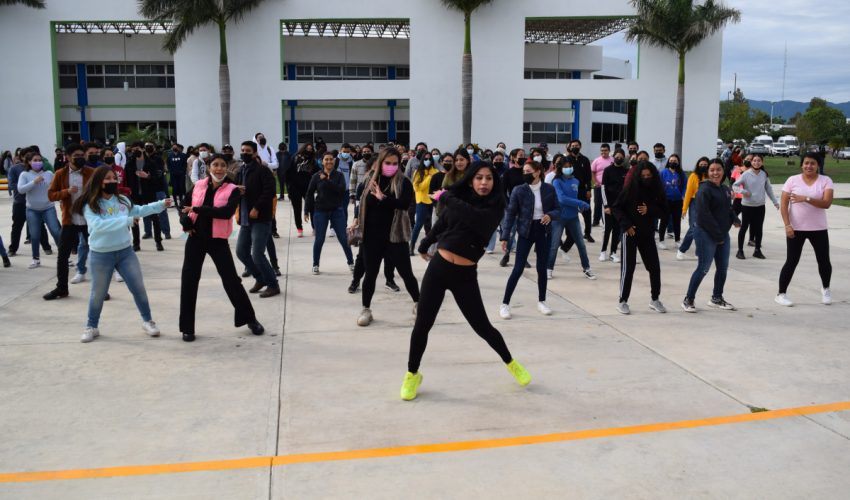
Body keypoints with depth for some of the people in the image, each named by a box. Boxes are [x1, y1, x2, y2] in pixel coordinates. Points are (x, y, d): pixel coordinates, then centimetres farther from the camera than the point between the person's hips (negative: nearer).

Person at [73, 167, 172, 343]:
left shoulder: (122, 200, 1)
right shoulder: (90, 205, -14)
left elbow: (139, 210, 18)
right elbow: (98, 225, -29)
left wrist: (161, 204, 10)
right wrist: (126, 220, -34)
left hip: (125, 251, 4)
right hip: (100, 255, -4)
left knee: (138, 287, 6)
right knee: (98, 293, 9)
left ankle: (148, 321, 23)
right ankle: (91, 327, 28)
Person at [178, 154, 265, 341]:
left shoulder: (232, 190, -7)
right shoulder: (198, 186, 4)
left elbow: (227, 212, -23)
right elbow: (184, 206, 16)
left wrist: (197, 209, -23)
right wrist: (186, 221, -6)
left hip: (217, 240, -3)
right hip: (196, 238, 3)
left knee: (231, 279, 1)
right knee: (188, 281, 3)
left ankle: (250, 319, 19)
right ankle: (187, 327, 15)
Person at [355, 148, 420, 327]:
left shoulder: (403, 182, -6)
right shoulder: (371, 181, 4)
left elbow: (405, 203, -23)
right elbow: (364, 204, 13)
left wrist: (383, 198, -27)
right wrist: (358, 221, 10)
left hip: (395, 236, -2)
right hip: (372, 236, 2)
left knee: (406, 273, 4)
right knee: (370, 274, 9)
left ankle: (418, 304, 25)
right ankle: (366, 309, 24)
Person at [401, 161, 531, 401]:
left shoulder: (495, 207, -5)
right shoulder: (456, 198, 3)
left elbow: (477, 218, -25)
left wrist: (448, 199, -14)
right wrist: (424, 245, 34)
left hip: (465, 275, -2)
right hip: (438, 267, 2)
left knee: (482, 326, 5)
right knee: (422, 324, 3)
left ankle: (510, 363, 31)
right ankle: (412, 375, 23)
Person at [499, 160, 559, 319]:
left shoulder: (549, 189, -3)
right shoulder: (519, 191, -9)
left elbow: (557, 209, 6)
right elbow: (510, 214, -7)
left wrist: (550, 215, -17)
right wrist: (505, 236, -13)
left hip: (544, 231, 2)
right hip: (526, 232, -2)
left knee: (542, 268, 10)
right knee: (518, 269, -5)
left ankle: (541, 302, 26)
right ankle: (505, 304, 3)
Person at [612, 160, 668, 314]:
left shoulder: (657, 191, 0)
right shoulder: (630, 189, -9)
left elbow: (663, 211, 2)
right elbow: (617, 208, -5)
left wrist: (649, 210, -16)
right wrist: (626, 225, -14)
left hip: (648, 234, 4)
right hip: (630, 233, -4)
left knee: (654, 267, 6)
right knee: (627, 268, -1)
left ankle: (654, 299, 22)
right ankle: (623, 301, 8)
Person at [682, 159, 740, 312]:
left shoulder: (725, 190, 12)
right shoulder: (704, 190, -14)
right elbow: (705, 216, -20)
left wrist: (735, 219, -1)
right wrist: (717, 235, -19)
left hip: (723, 235, 8)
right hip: (706, 235, -8)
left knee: (722, 267, 14)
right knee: (703, 268, -7)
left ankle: (717, 298, 30)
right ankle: (688, 300, 5)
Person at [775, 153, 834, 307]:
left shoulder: (825, 180, -3)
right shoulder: (792, 180, -3)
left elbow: (827, 203, -16)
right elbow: (784, 204, -4)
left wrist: (806, 198, -28)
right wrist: (787, 225, -13)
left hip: (818, 229, 1)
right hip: (796, 228, -1)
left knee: (824, 261, 10)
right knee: (791, 262, 0)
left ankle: (825, 289, 36)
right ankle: (781, 294, 10)